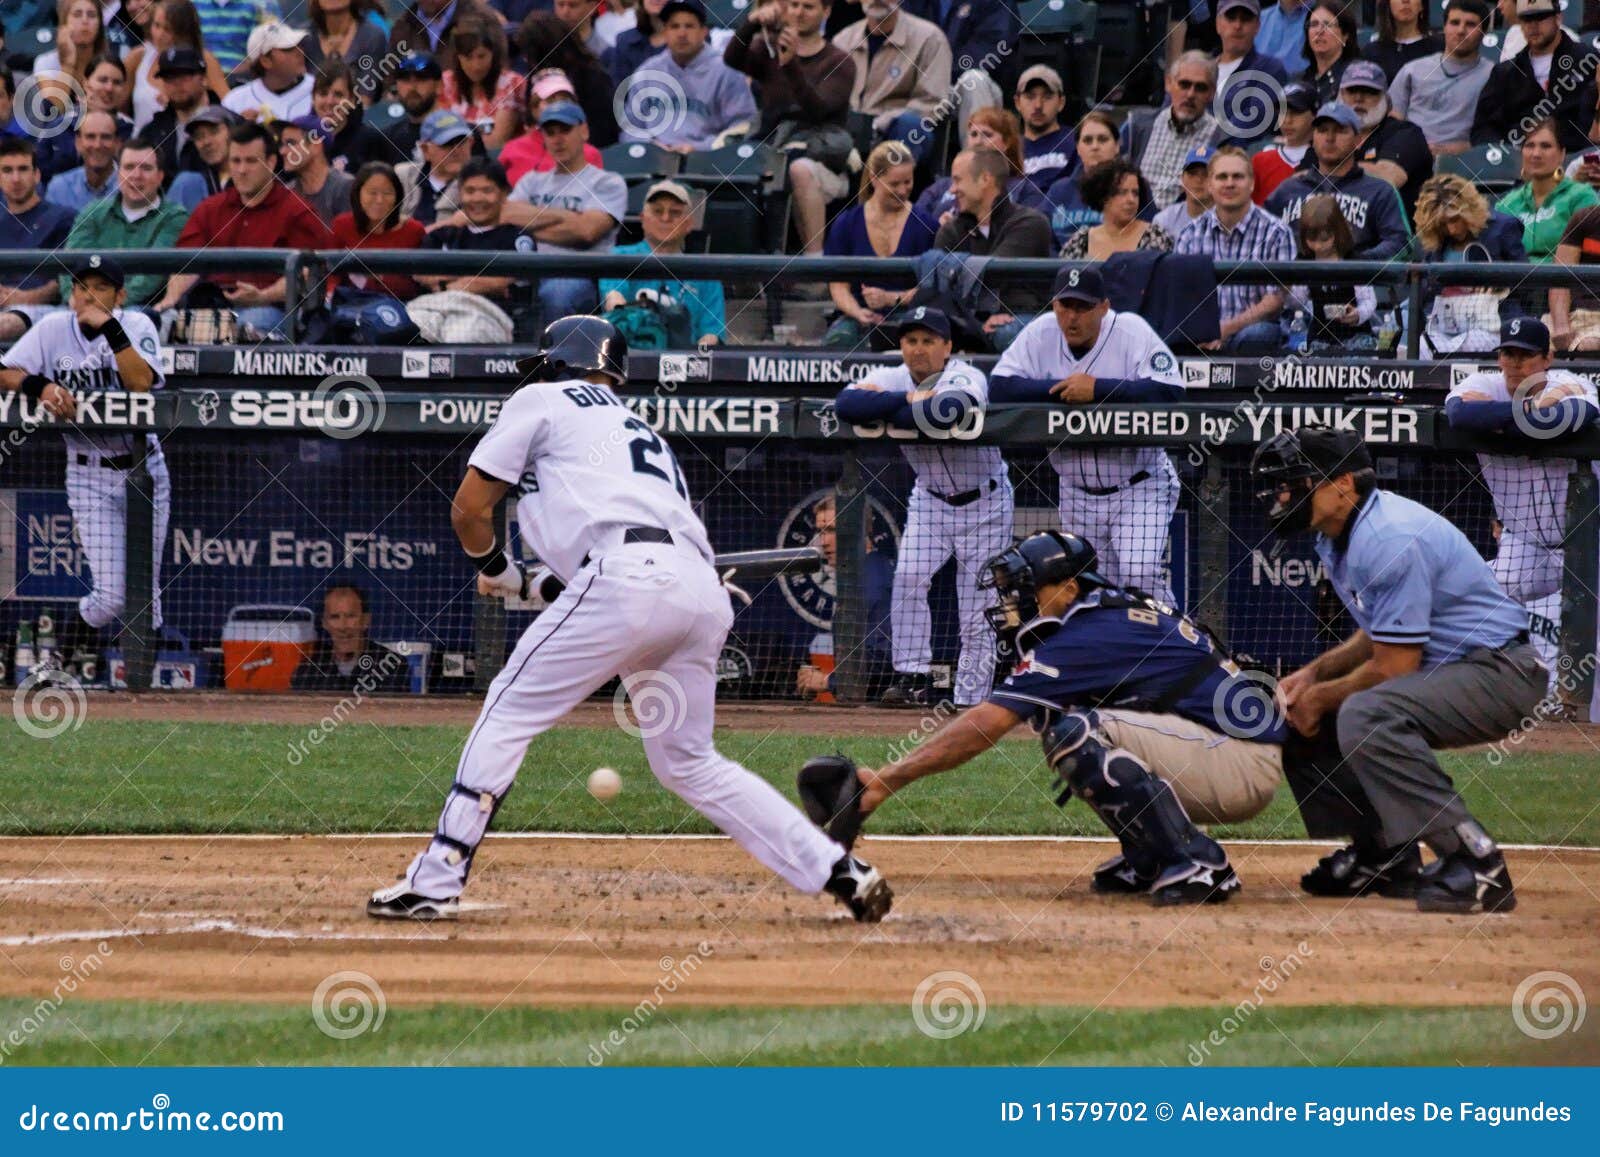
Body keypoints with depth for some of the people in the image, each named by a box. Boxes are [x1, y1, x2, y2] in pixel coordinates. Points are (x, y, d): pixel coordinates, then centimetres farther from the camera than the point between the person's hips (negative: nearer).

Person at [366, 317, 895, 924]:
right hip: (706, 593, 7)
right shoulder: (640, 429, 36)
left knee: (509, 711, 4)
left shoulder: (540, 401, 17)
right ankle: (840, 870, 11)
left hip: (627, 574, -7)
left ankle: (434, 882, -2)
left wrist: (497, 570, 32)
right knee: (688, 763, 18)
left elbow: (469, 510, 13)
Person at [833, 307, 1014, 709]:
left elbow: (949, 410, -47)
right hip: (929, 498, 4)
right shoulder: (892, 378, -9)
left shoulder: (967, 379, -24)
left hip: (984, 502, -4)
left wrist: (887, 411, -32)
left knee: (978, 610, -4)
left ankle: (971, 701, 4)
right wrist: (909, 399, -32)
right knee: (909, 577, -18)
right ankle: (912, 677, -13)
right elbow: (846, 403, -27)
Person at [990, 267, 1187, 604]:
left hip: (1138, 488, -4)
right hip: (1078, 493, 4)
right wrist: (1063, 388, -20)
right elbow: (999, 387, -12)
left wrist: (1098, 389, -27)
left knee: (1140, 575, -21)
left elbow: (1170, 391, -26)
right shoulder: (1040, 335, -4)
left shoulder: (1132, 330, -15)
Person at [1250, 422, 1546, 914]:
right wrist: (1314, 674, 5)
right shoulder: (1337, 538, 8)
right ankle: (1384, 855, 17)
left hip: (1501, 671, -11)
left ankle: (1476, 865, -33)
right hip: (1442, 670, 11)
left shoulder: (1390, 540, -25)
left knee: (1365, 714, -35)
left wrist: (1322, 698, -9)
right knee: (1300, 718, 12)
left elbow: (1395, 668, -24)